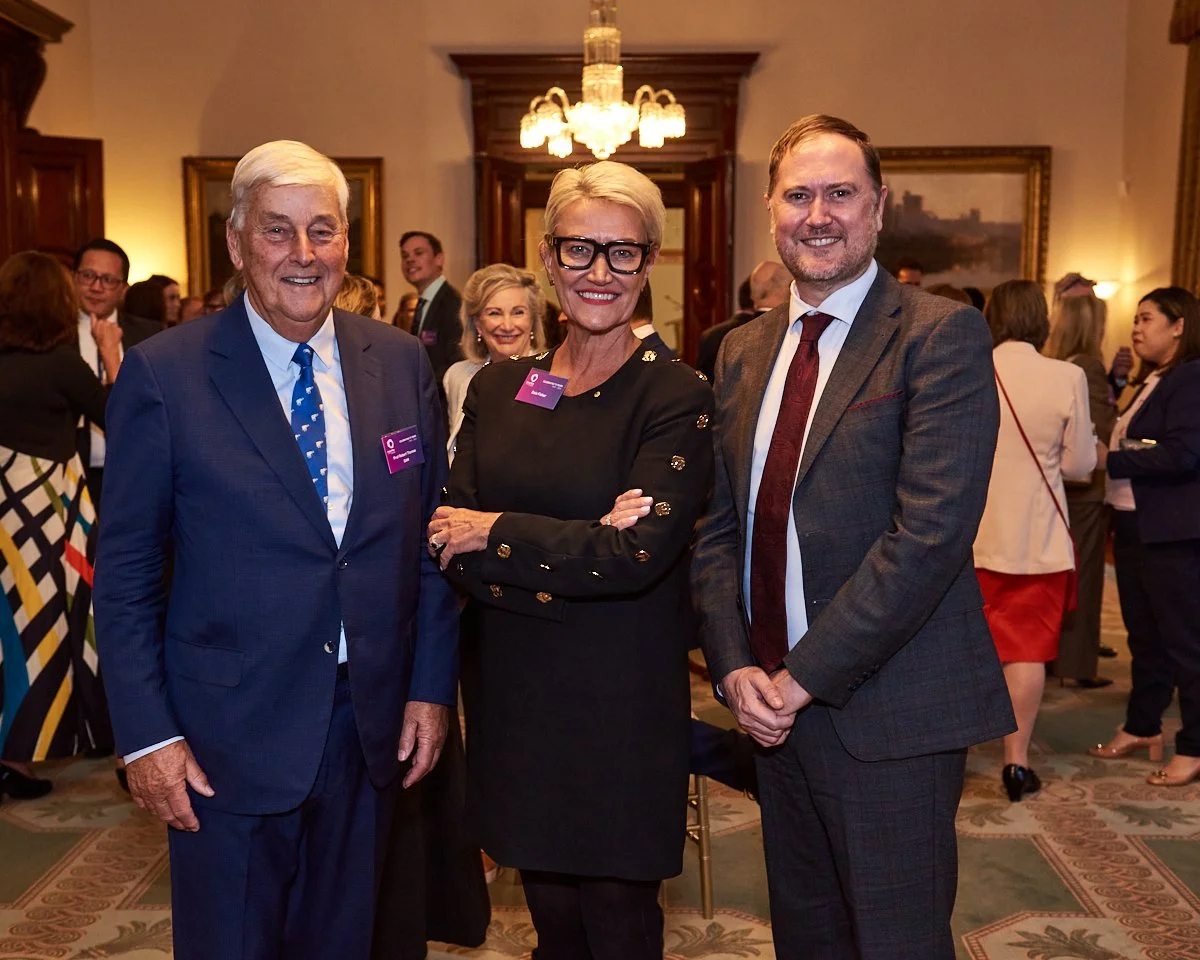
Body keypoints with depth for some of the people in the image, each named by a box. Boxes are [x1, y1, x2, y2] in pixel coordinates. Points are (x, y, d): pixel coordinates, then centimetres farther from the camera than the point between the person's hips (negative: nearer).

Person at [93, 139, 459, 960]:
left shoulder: (402, 362, 1)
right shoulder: (163, 376, -9)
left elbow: (430, 535, 6)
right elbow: (125, 573, -6)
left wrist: (432, 685, 3)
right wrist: (146, 735, -9)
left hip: (373, 725, 3)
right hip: (228, 737, -3)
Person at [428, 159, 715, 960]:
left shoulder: (677, 398, -10)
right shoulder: (497, 390, 3)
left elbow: (639, 554, -21)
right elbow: (452, 553, -5)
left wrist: (497, 534, -12)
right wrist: (582, 549, -19)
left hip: (623, 707, -4)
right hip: (514, 702, 4)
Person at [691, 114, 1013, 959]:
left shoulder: (941, 336, -10)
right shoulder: (743, 352, 10)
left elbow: (930, 530, -20)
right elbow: (719, 523, 8)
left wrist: (803, 676, -17)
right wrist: (735, 665, -5)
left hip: (888, 712, -6)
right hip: (774, 702, 6)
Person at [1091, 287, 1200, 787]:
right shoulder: (1151, 383, 16)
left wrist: (1111, 460, -18)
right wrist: (1109, 457, -1)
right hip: (1133, 524, 9)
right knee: (1144, 635, 18)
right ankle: (1142, 727, 31)